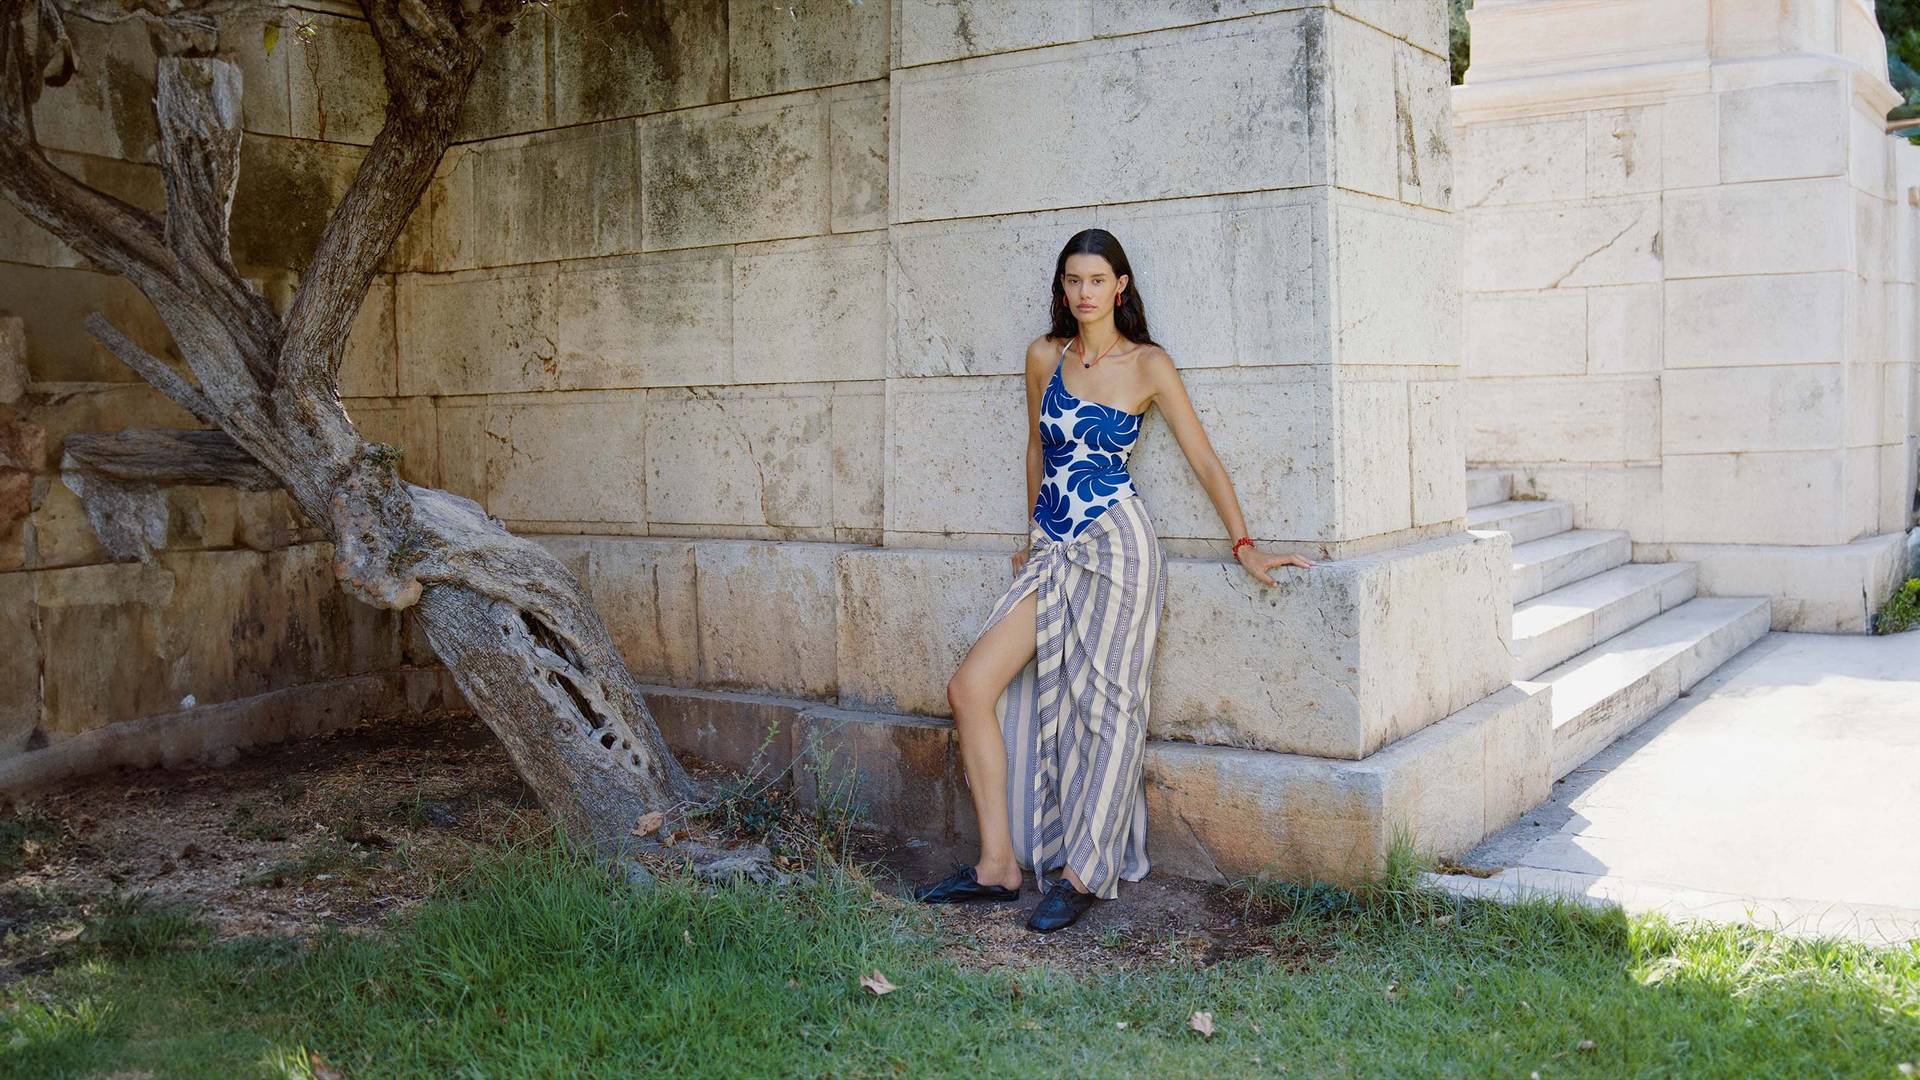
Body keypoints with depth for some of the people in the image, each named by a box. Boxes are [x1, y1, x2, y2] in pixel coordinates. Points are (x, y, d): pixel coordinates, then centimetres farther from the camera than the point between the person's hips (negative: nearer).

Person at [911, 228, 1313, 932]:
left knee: (1101, 708, 0)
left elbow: (1204, 460, 0)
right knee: (970, 689, -5)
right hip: (1054, 550, 5)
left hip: (1115, 546, -5)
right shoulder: (1044, 357, 9)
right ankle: (998, 865, 2)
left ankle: (1083, 873, 11)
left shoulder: (1148, 366, -3)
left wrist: (1244, 546, -2)